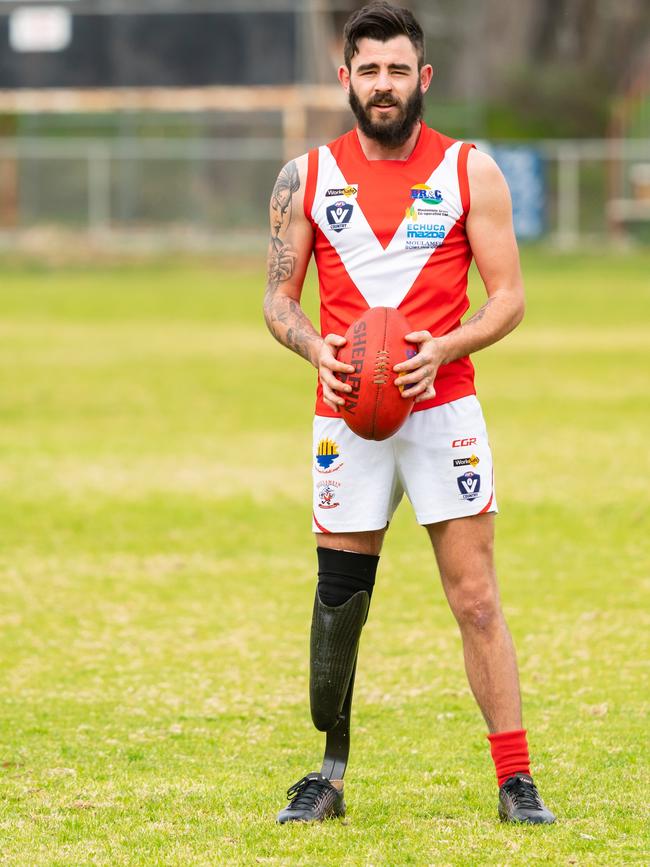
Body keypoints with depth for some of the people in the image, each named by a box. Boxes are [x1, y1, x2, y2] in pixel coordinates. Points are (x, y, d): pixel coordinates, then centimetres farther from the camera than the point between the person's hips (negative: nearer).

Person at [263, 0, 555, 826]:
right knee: (338, 602, 4)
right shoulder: (307, 177, 6)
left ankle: (516, 785, -4)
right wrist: (315, 347, -12)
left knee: (476, 598, -6)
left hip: (442, 409, -2)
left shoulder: (469, 171, 2)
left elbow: (508, 298, 1)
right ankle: (328, 776, 19)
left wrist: (442, 349, -17)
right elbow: (279, 297, 10)